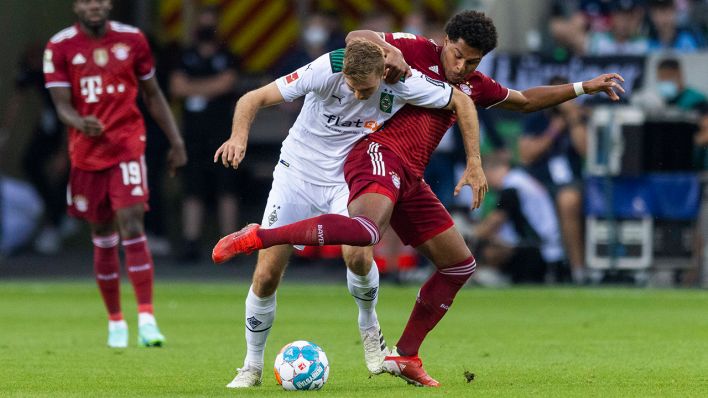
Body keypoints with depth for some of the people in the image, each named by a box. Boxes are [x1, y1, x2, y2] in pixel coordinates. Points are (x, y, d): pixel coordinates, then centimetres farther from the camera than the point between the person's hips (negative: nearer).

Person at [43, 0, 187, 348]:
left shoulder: (132, 39, 2)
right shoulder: (60, 47, -3)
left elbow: (152, 94, 12)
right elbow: (62, 104, -8)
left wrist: (176, 141, 10)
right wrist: (80, 122, -30)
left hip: (127, 145, -1)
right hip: (86, 150, 1)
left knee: (131, 225, -17)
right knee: (103, 237, 9)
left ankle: (146, 318, -20)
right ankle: (115, 321, 23)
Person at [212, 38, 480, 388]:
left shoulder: (403, 83, -21)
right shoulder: (325, 70, -26)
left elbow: (461, 101, -6)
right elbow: (254, 98, -23)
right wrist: (239, 136, -42)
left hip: (347, 181, 0)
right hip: (297, 173, 0)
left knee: (358, 255, -27)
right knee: (266, 274, -7)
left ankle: (369, 330, 5)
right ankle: (252, 366, 14)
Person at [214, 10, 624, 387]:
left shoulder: (474, 86, 22)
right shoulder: (417, 51, 2)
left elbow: (526, 100, 37)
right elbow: (356, 38, 0)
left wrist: (583, 88, 35)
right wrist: (387, 50, -19)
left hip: (410, 178, 9)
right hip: (379, 153, -9)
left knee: (460, 265, 9)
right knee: (367, 229, -40)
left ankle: (405, 356, 13)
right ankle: (258, 237, -39)